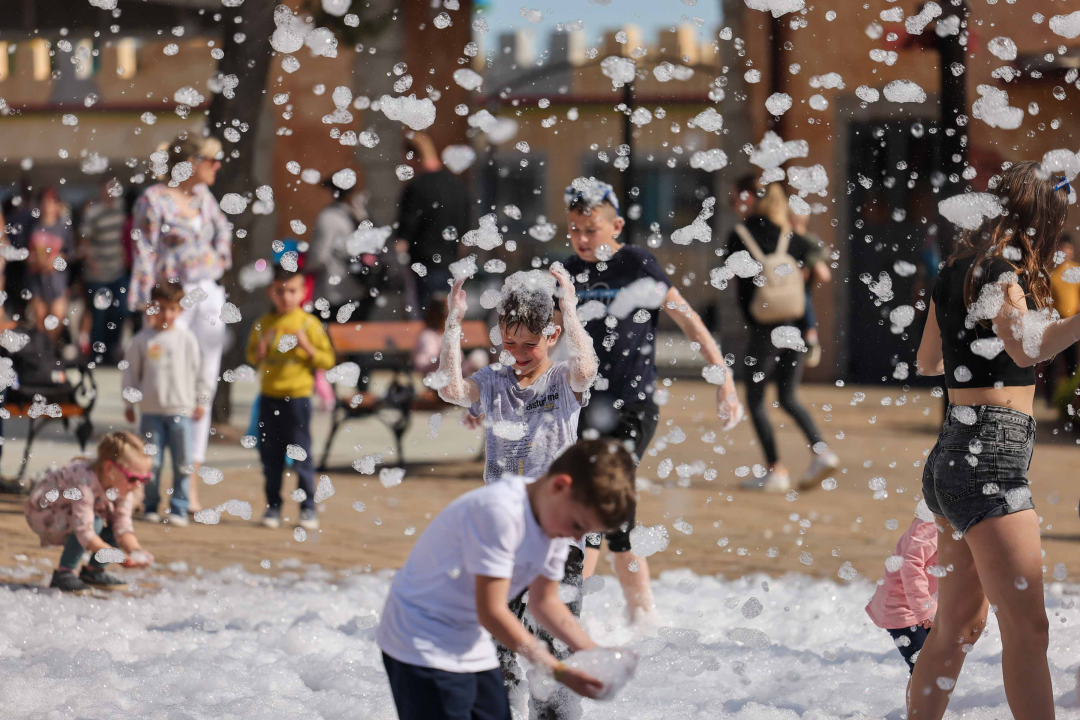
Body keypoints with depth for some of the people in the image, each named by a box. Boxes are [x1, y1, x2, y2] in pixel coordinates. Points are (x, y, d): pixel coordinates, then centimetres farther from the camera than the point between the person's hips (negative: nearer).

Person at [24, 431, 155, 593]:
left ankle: (92, 571, 6)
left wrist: (135, 550, -38)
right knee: (94, 523, -31)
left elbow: (123, 528, -19)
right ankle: (63, 573, -16)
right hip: (44, 514, -7)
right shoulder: (85, 482, -38)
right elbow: (85, 532, -41)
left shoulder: (121, 486, -15)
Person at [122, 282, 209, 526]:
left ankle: (179, 509, 6)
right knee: (151, 462, 3)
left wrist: (201, 401, 7)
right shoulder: (142, 340, 2)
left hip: (181, 409, 0)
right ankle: (150, 507, 14)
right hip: (151, 410, 0)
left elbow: (199, 372, 9)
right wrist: (129, 402, 8)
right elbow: (131, 371, 8)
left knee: (182, 463, -1)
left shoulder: (187, 339, 3)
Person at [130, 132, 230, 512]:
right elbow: (144, 256, -10)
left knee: (206, 385, 4)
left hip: (208, 297, 7)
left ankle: (191, 484, 9)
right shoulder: (153, 200, -7)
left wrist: (220, 259, 18)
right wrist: (146, 305, -14)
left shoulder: (202, 196, 12)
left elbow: (223, 228, 32)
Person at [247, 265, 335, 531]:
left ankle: (308, 508, 7)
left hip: (297, 397, -4)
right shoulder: (263, 324, 7)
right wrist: (259, 351, -3)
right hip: (269, 397, 4)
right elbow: (252, 357, 18)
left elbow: (327, 360, -3)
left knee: (300, 455, -1)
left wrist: (307, 346, -17)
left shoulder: (309, 323, -3)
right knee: (270, 456, 8)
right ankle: (272, 506, 18)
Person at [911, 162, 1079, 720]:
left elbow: (927, 363, 28)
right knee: (1026, 630, -13)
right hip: (992, 450, -10)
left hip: (955, 449, 10)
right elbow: (1026, 348, -29)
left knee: (960, 622, 15)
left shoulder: (955, 271, 14)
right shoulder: (1002, 270, -11)